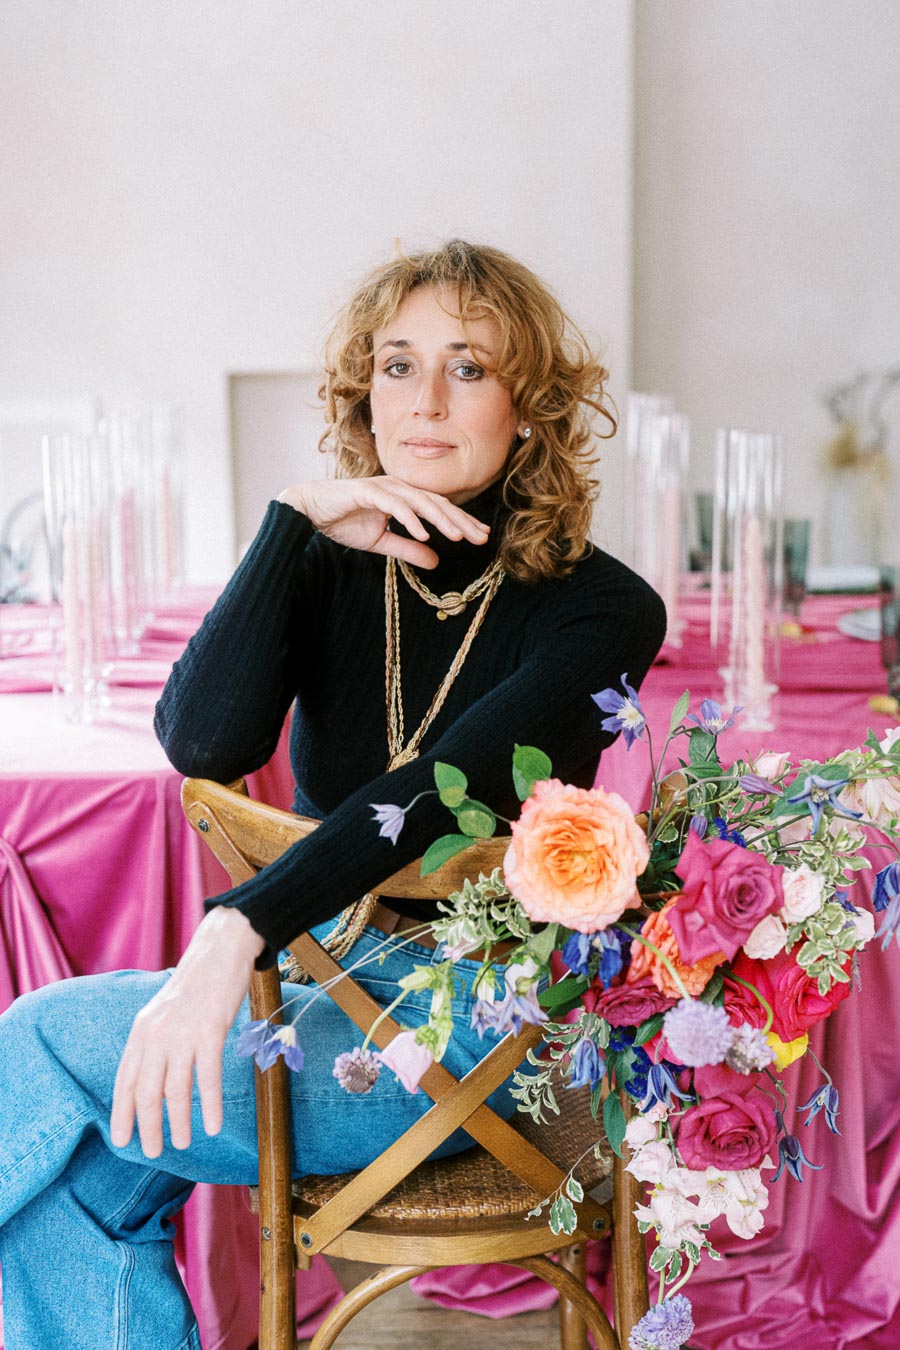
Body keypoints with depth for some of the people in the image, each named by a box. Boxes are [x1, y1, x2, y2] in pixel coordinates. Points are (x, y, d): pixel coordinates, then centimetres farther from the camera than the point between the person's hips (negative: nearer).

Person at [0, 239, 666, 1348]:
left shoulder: (600, 610, -11)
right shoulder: (332, 564, 2)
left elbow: (439, 791, -26)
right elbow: (203, 746, -13)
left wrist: (238, 930, -36)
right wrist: (294, 524, -18)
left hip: (476, 1020, -5)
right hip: (325, 973, 5)